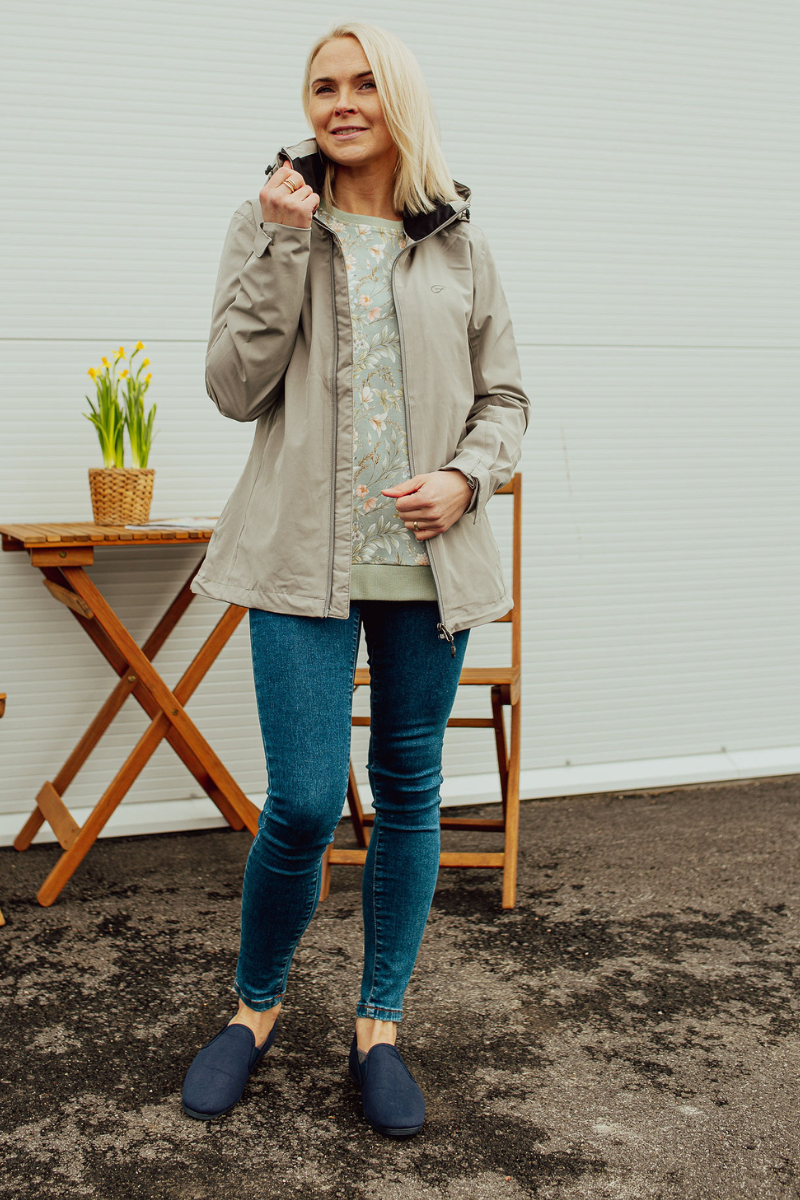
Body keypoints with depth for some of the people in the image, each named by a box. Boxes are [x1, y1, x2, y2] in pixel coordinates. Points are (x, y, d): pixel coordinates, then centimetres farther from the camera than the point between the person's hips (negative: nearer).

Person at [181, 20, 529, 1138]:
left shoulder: (459, 246, 8)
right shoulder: (270, 224, 6)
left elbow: (504, 396, 12)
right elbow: (236, 389, -2)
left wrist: (465, 478, -8)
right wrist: (283, 246, -11)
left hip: (431, 557, 2)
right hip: (305, 553, -2)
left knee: (409, 791, 8)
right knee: (304, 803, -6)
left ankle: (379, 1028, 24)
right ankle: (256, 1006, 21)